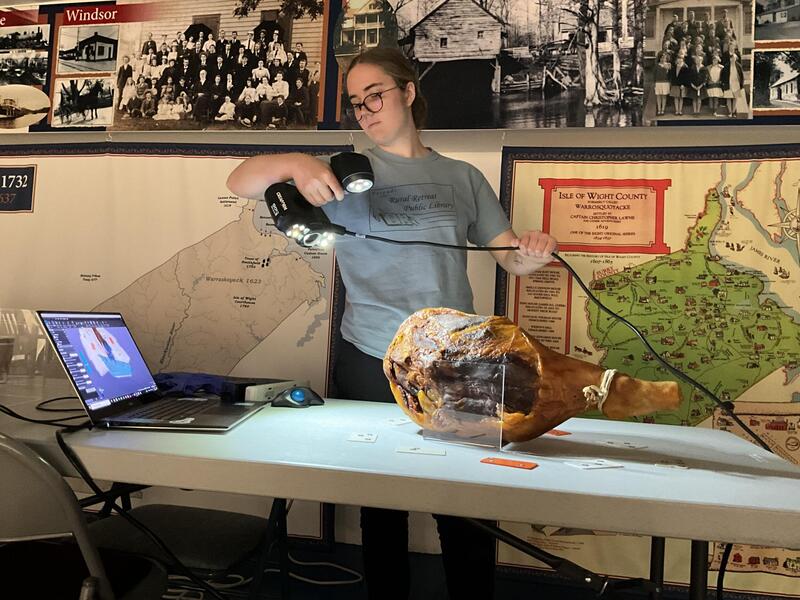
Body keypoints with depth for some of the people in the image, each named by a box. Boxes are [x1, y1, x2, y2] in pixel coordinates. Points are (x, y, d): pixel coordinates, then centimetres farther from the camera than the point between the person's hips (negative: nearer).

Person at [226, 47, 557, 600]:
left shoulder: (461, 177, 8)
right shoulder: (347, 174, 2)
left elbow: (510, 256, 5)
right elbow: (240, 183, -5)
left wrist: (535, 252, -18)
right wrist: (292, 163, -26)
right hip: (371, 365, -1)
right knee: (382, 505, 13)